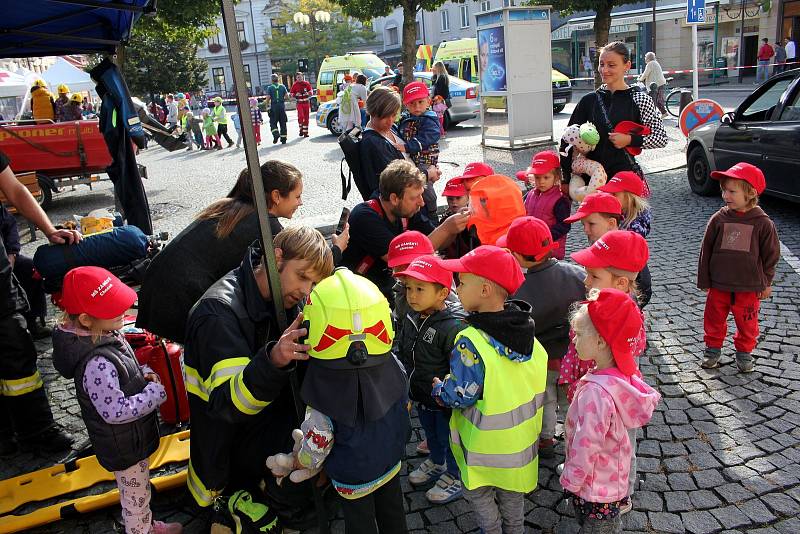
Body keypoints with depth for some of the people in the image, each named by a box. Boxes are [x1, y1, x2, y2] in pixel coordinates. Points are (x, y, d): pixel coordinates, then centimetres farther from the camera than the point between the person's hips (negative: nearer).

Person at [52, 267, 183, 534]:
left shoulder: (107, 333, -7)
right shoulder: (97, 364, -36)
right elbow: (116, 411, -32)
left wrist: (145, 373, -7)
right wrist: (155, 392, -24)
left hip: (131, 439, 9)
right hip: (125, 449, -9)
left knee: (136, 491, 31)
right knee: (136, 496, 15)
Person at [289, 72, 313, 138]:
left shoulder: (306, 84, 3)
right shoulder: (295, 85, 1)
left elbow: (311, 91, 9)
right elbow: (291, 94, 5)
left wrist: (308, 93, -13)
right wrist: (296, 95, -15)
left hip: (306, 102, 2)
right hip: (299, 103, -2)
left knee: (306, 117, 4)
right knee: (301, 116, -19)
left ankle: (305, 132, 12)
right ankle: (301, 129, 2)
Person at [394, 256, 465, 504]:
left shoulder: (454, 326, -30)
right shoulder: (411, 318, -4)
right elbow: (402, 352, 10)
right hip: (421, 395, 8)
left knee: (448, 437, 14)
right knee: (430, 432, 29)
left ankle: (455, 477, 37)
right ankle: (437, 463, 54)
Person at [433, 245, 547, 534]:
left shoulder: (471, 342, -31)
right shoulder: (527, 330, -10)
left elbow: (460, 396, -25)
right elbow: (537, 379, 3)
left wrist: (439, 388, -3)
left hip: (486, 449, -6)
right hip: (521, 439, 6)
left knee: (477, 492, 20)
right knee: (512, 494, 27)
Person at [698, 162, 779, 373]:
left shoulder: (763, 223, -9)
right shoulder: (719, 219, -6)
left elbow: (771, 254, 1)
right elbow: (706, 251, 0)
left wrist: (766, 283, 5)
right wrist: (704, 281, 2)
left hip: (749, 288, -1)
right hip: (718, 285, 1)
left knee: (747, 323, 13)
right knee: (714, 319, 13)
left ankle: (744, 352, 33)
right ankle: (713, 349, 31)